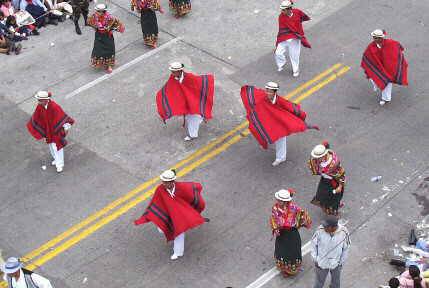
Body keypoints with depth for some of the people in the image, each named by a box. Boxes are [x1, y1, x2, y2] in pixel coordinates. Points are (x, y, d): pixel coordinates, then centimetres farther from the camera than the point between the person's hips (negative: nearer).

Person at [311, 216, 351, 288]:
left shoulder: (343, 233, -26)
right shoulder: (320, 230, -28)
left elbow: (346, 248, -8)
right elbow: (314, 244, -10)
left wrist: (341, 262, -1)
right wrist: (315, 259, -6)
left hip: (336, 264, 1)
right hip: (322, 263, -1)